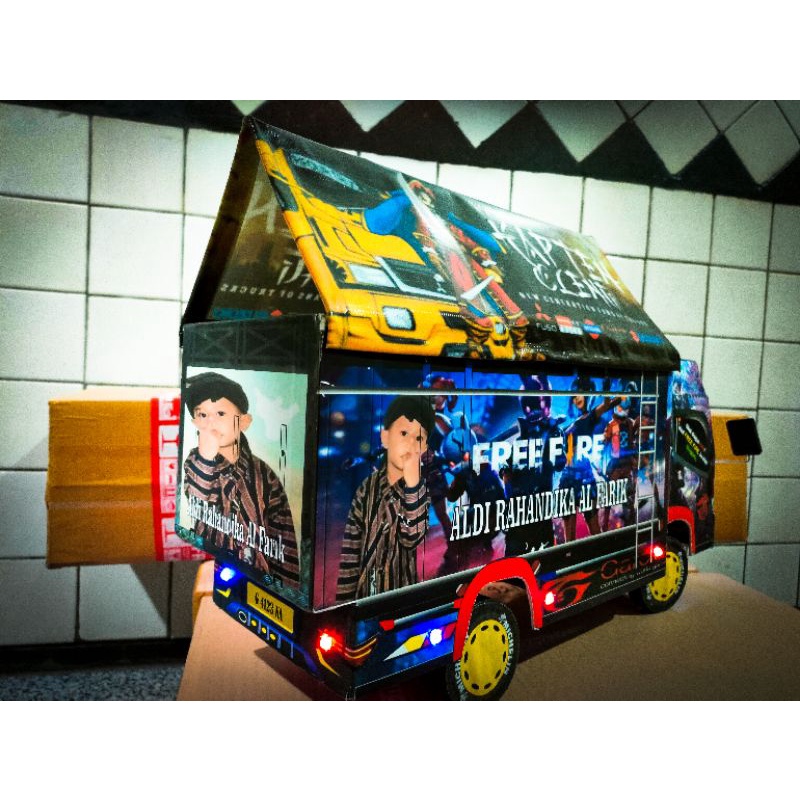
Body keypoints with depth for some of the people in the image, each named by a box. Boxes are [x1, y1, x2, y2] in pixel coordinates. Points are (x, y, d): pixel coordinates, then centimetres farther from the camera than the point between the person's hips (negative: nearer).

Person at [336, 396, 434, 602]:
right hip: (365, 594, 2)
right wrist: (344, 604, -3)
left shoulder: (423, 489, -9)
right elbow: (350, 553, -1)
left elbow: (411, 538, -23)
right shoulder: (368, 488, -3)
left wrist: (412, 483, -33)